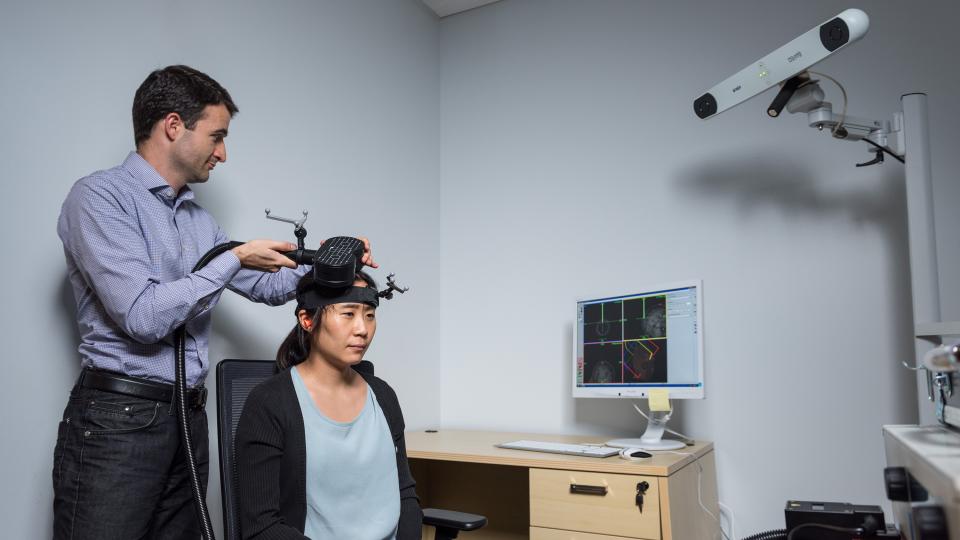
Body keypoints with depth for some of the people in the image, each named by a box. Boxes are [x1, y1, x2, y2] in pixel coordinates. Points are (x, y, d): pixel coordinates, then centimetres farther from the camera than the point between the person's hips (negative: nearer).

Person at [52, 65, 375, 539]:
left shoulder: (198, 219, 14)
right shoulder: (99, 196, -9)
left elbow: (266, 287, 22)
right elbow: (143, 316, -19)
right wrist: (235, 258, -12)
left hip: (190, 417, 7)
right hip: (118, 417, -7)